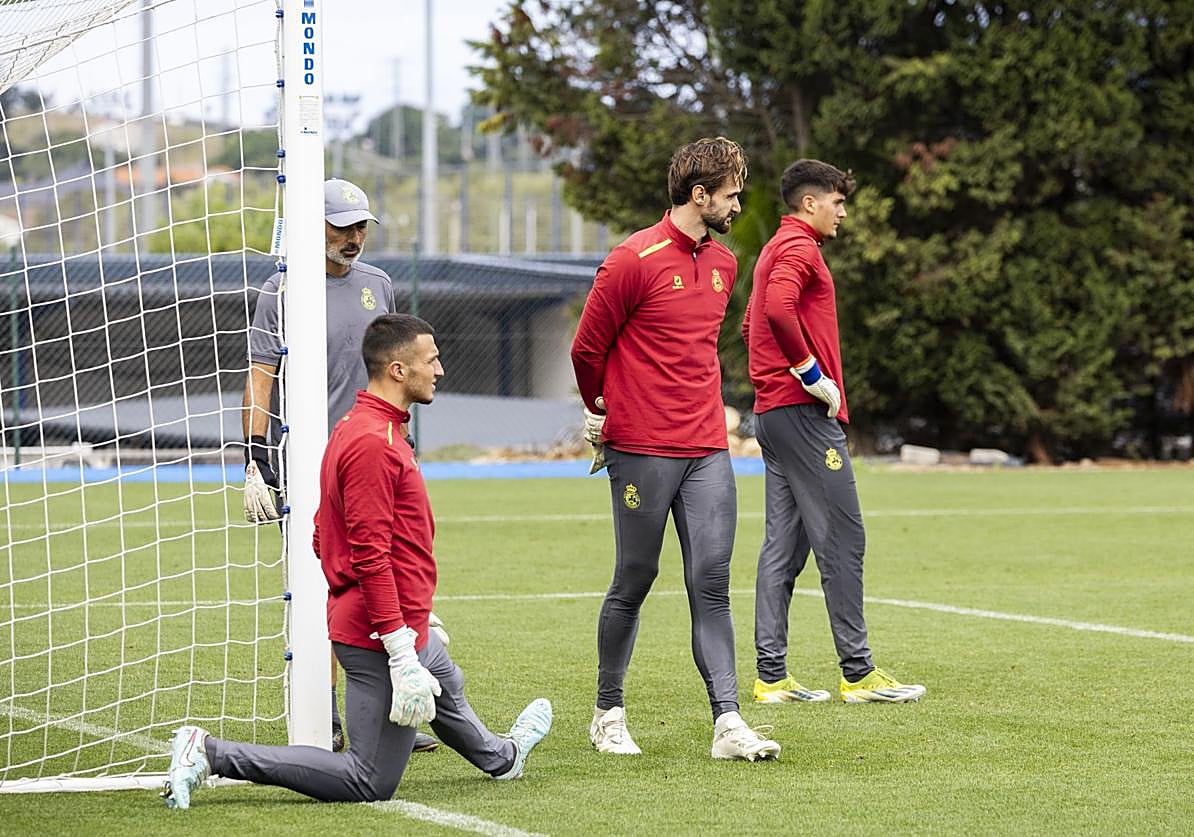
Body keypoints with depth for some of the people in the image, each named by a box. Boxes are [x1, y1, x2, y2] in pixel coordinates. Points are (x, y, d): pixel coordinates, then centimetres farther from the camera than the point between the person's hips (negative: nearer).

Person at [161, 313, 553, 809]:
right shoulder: (373, 443, -20)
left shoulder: (358, 430, 13)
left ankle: (500, 756, 66)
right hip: (383, 637, -11)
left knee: (447, 687, 36)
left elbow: (323, 536, 19)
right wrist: (403, 654, -25)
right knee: (370, 783, -7)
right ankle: (211, 754, -10)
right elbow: (370, 555, -25)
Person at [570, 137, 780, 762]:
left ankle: (727, 722, -7)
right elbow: (587, 347, -2)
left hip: (707, 451, 6)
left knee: (711, 582, -2)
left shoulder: (723, 263, 13)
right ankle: (608, 714, 17)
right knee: (634, 581, 3)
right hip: (642, 452, -6)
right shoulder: (636, 260, -10)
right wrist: (606, 415, 11)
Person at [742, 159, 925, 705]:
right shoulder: (799, 248, -10)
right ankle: (857, 673, -7)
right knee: (842, 537, -8)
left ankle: (771, 676, 6)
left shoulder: (775, 250, 22)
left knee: (784, 543, 8)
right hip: (802, 412, -11)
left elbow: (751, 324, 30)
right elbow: (779, 309, -27)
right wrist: (810, 372, -19)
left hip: (773, 409, 11)